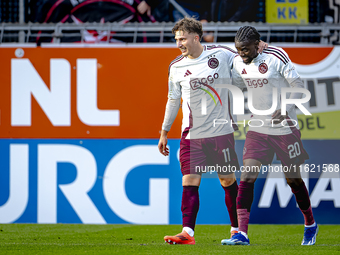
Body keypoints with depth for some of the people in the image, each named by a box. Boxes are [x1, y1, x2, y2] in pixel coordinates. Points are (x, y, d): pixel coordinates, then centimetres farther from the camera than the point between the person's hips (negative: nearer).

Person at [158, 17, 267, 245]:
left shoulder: (221, 54, -3)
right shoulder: (176, 67, 3)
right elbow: (173, 100, 14)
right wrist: (164, 132, 18)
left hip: (221, 131, -1)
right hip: (192, 134, 1)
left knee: (228, 180, 6)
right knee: (190, 181, -9)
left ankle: (237, 228, 21)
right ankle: (187, 233, -12)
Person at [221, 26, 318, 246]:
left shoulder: (276, 58, -15)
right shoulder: (238, 63, 0)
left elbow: (298, 85, -10)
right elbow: (235, 86, 18)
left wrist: (286, 110, -24)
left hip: (284, 129, -4)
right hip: (258, 128, 4)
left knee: (293, 179, 8)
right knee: (247, 177, -11)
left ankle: (311, 225, 32)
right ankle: (242, 234, -13)